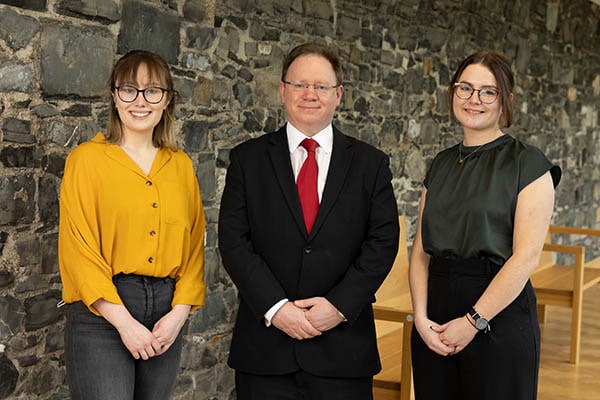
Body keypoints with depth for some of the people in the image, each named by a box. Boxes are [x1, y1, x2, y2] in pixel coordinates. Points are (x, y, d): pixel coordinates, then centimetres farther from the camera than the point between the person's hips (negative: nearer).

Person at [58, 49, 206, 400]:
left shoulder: (181, 165, 11)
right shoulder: (87, 158, -1)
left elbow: (194, 244, 10)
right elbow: (78, 248, -7)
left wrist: (179, 313, -5)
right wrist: (124, 321, -13)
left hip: (167, 316, 4)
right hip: (102, 312, -4)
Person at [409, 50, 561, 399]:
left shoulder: (528, 164, -6)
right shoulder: (441, 165, 11)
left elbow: (526, 256, -13)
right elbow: (422, 250, 7)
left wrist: (473, 321, -15)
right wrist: (421, 317, -7)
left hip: (499, 316, -5)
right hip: (435, 321, 5)